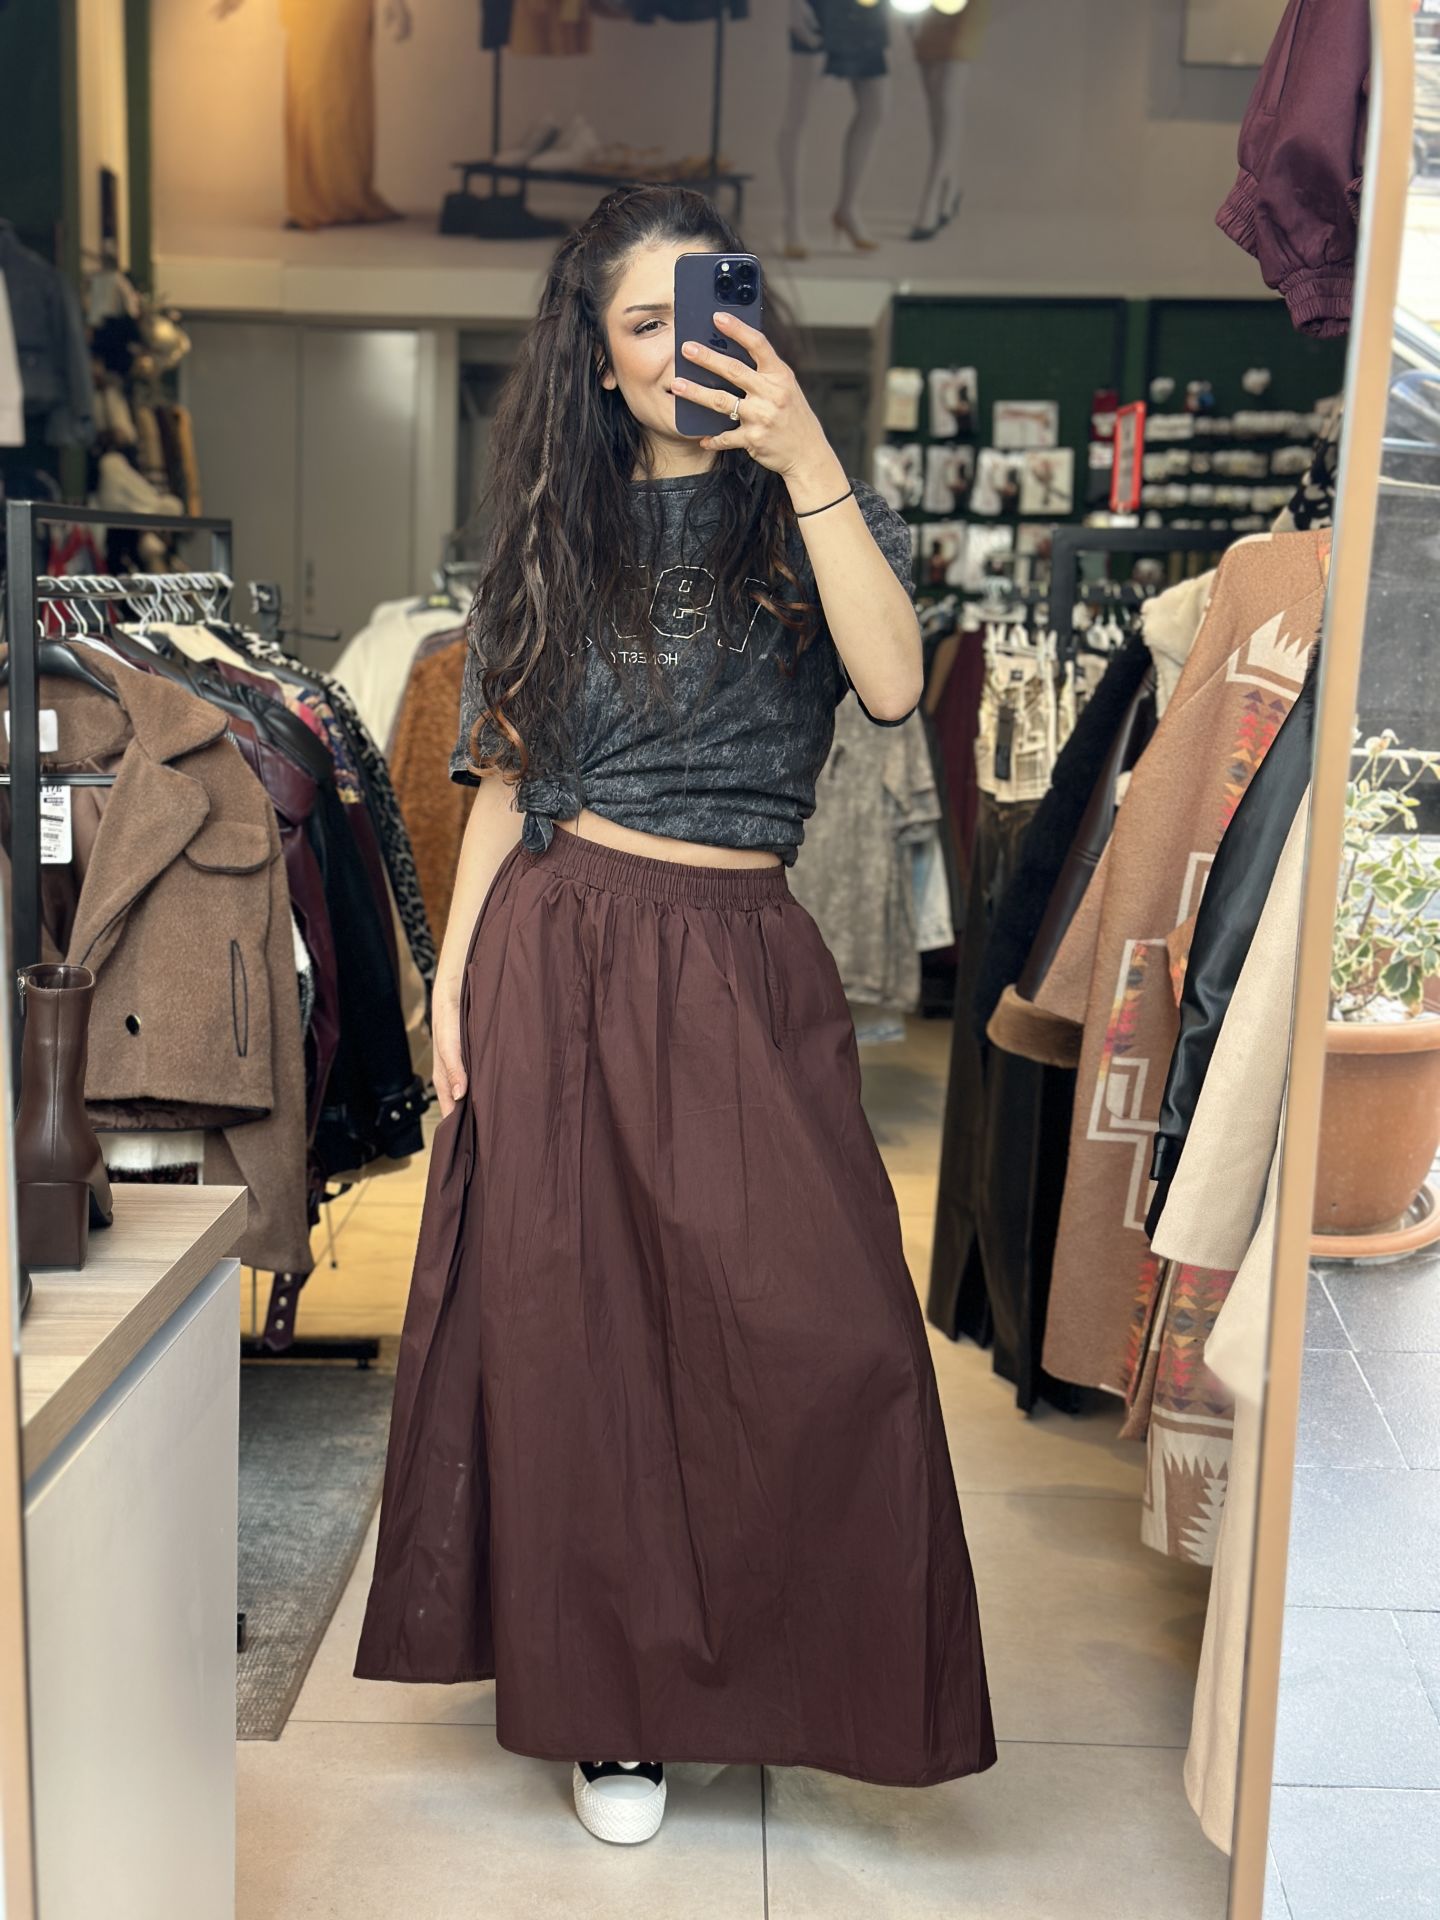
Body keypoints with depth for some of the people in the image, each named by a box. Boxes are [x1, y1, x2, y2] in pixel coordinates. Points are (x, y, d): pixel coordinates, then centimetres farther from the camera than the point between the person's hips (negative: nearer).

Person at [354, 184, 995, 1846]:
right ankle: (604, 1697, 21)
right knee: (575, 1327, 4)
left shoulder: (807, 511, 6)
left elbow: (892, 684, -14)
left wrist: (806, 457, -18)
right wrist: (452, 978, 3)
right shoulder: (557, 528, 11)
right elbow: (507, 776, 10)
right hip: (559, 959, 1)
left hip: (746, 968, -1)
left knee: (830, 1337, -7)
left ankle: (792, 1669, 18)